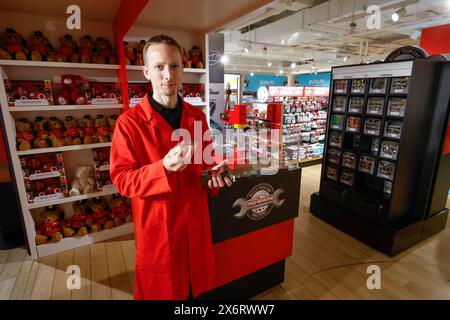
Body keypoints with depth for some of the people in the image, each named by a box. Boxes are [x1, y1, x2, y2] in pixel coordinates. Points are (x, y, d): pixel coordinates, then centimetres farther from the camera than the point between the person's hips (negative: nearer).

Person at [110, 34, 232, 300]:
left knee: (197, 282, 22)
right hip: (157, 225, -3)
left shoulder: (198, 117, 2)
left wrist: (214, 175, -9)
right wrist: (164, 168, -29)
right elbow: (122, 180, -13)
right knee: (162, 288, 18)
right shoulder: (129, 122, -12)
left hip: (196, 221, 4)